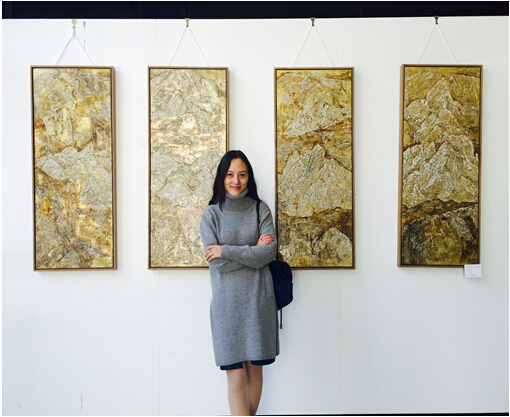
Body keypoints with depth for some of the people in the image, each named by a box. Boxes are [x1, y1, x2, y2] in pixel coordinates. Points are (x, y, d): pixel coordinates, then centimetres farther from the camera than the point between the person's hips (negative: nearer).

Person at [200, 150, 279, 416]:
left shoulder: (261, 210, 5)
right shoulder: (211, 214, 2)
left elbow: (269, 252, -8)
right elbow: (215, 262, -7)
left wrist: (226, 250, -12)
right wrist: (253, 250, -9)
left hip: (258, 299, 1)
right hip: (227, 302, -1)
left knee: (255, 369, 10)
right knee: (236, 376, -1)